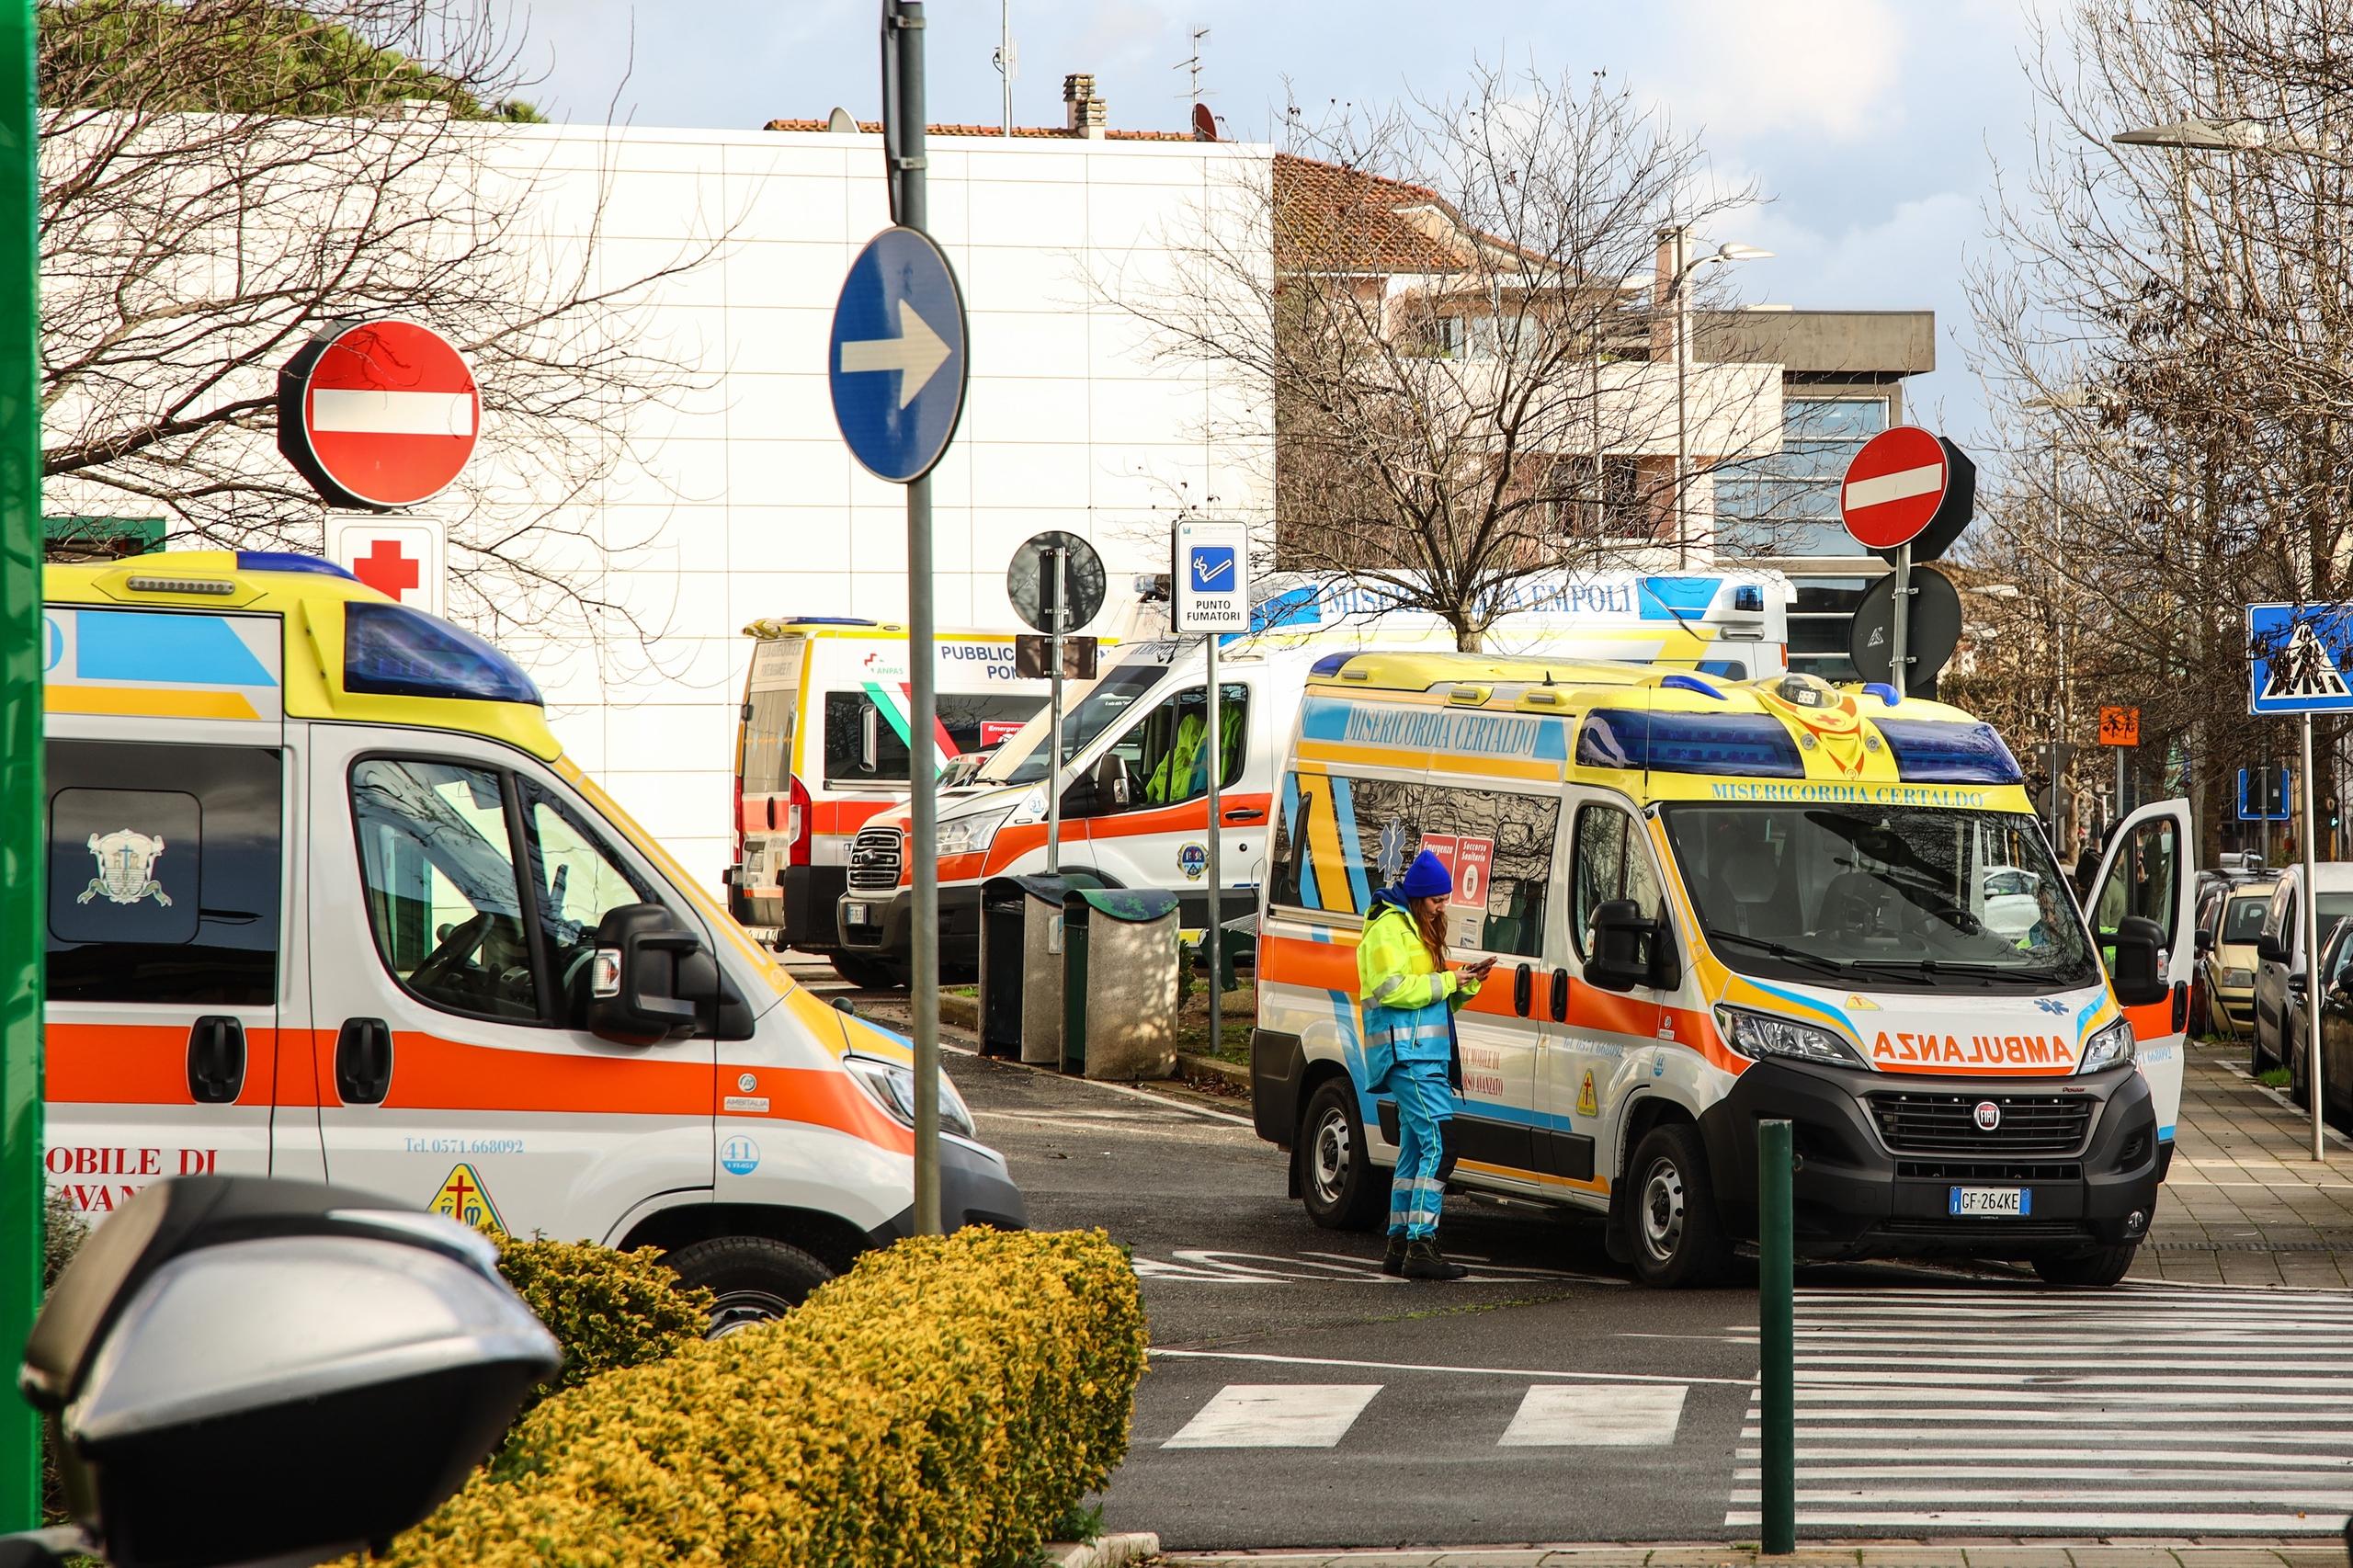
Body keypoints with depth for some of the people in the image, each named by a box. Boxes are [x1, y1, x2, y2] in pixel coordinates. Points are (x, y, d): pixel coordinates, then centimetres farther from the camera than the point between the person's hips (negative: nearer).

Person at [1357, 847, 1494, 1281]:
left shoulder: (1419, 930, 24)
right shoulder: (1389, 928, -7)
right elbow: (1392, 989, -18)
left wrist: (1467, 984, 8)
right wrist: (1447, 981, -13)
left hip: (1426, 1055, 11)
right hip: (1406, 1051, -11)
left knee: (1415, 1149, 11)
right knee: (1439, 1144, -17)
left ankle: (1399, 1246, 16)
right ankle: (1422, 1247, -21)